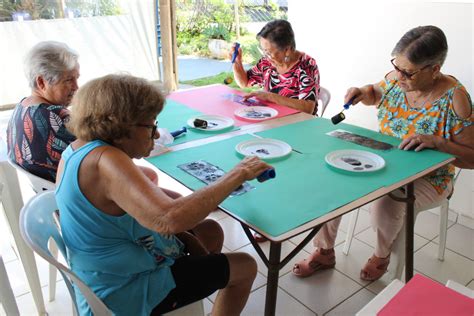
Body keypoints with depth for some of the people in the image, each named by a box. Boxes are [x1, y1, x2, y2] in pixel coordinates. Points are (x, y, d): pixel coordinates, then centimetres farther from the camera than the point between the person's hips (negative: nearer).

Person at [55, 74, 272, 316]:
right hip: (128, 292, -9)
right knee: (246, 267, 6)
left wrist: (194, 202, -6)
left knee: (209, 232, 22)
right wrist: (237, 175, -32)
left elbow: (144, 192, 6)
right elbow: (172, 219, -45)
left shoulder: (78, 148, -3)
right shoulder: (104, 161, -32)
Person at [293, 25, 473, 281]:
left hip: (426, 177, -5)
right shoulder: (396, 78, -7)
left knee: (384, 207, -32)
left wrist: (436, 141, -32)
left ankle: (382, 255, 5)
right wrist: (362, 93, -6)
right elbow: (376, 94, 17)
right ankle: (324, 252, 5)